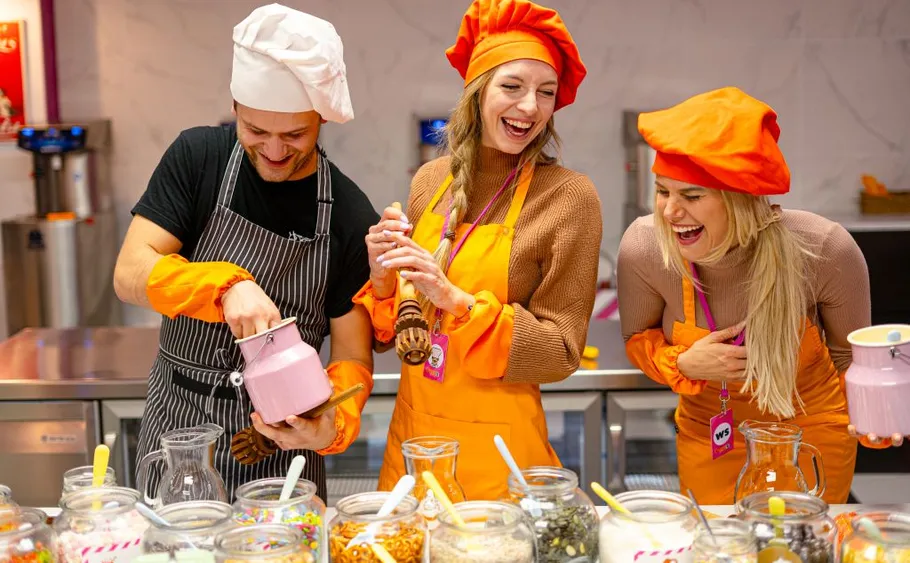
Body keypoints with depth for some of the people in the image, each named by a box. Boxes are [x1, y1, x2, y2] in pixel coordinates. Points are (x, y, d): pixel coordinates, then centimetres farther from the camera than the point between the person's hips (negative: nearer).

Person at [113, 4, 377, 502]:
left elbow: (353, 357, -8)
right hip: (178, 430, 1)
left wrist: (335, 424, -29)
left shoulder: (350, 217, -9)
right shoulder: (198, 157, -7)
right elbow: (130, 273, -15)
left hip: (282, 442, 0)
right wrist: (226, 286, -33)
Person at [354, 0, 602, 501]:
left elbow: (560, 353, -12)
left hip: (497, 450, -4)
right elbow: (389, 330, 10)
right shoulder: (430, 181, 2)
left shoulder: (568, 197, -11)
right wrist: (383, 282, -10)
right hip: (410, 434, 4)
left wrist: (456, 300, -22)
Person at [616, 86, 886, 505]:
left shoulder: (825, 251, -27)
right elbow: (638, 339, -5)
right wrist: (683, 365, -24)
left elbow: (851, 356, -7)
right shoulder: (643, 247, -25)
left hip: (812, 439, -1)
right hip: (707, 435, 1)